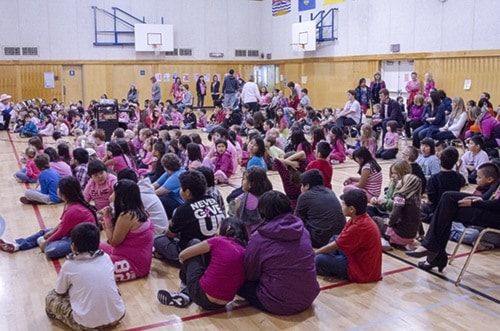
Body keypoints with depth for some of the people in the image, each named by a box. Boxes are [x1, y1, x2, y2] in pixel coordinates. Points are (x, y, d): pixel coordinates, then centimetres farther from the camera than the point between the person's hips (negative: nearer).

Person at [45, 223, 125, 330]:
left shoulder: (69, 265, -2)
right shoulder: (106, 257, 8)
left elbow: (60, 292, 13)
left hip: (88, 323, -4)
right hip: (117, 316, 5)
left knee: (50, 298, 15)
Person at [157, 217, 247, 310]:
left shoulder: (217, 241, -6)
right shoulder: (244, 251, 4)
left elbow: (182, 256, 6)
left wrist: (185, 263, 27)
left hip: (203, 298, -5)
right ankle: (186, 294, 17)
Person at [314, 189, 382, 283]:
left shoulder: (358, 227, -28)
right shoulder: (360, 218, 2)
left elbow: (334, 246, -15)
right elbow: (337, 241, 8)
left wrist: (315, 252, 0)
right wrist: (318, 251, 5)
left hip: (362, 273, -10)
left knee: (320, 259, -18)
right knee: (334, 238, 18)